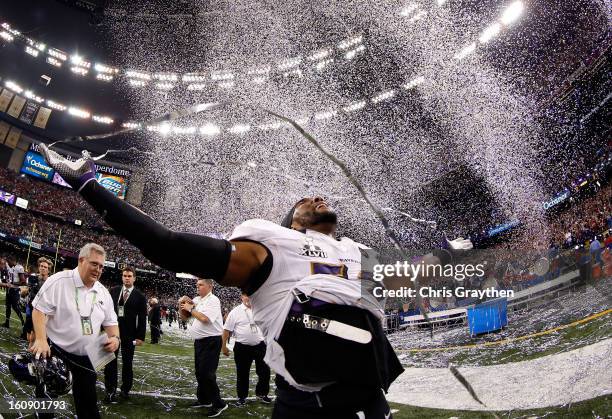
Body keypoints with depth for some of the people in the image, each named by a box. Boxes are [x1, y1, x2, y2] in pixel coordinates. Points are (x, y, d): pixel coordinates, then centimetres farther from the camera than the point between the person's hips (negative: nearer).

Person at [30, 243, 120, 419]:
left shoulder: (103, 292, 4)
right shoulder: (58, 281, -12)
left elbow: (110, 322, 9)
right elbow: (40, 310, -14)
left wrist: (115, 338, -10)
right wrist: (41, 340, -25)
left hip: (85, 357, 4)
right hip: (54, 351, -4)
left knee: (88, 401, 9)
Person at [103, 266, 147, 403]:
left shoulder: (140, 296, -2)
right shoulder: (113, 291, 5)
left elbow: (142, 318, -3)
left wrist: (140, 337, -7)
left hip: (129, 335, -1)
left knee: (127, 363, 8)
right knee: (110, 362, 3)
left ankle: (125, 389, 22)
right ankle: (110, 391, 12)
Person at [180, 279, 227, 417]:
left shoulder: (213, 300, -13)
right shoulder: (196, 300, 11)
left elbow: (205, 318, -26)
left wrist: (191, 309, -14)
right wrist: (182, 305, 1)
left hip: (210, 341, -9)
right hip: (199, 341, 9)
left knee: (207, 373, -9)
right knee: (199, 372, 18)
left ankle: (219, 404, 2)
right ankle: (204, 399, 33)